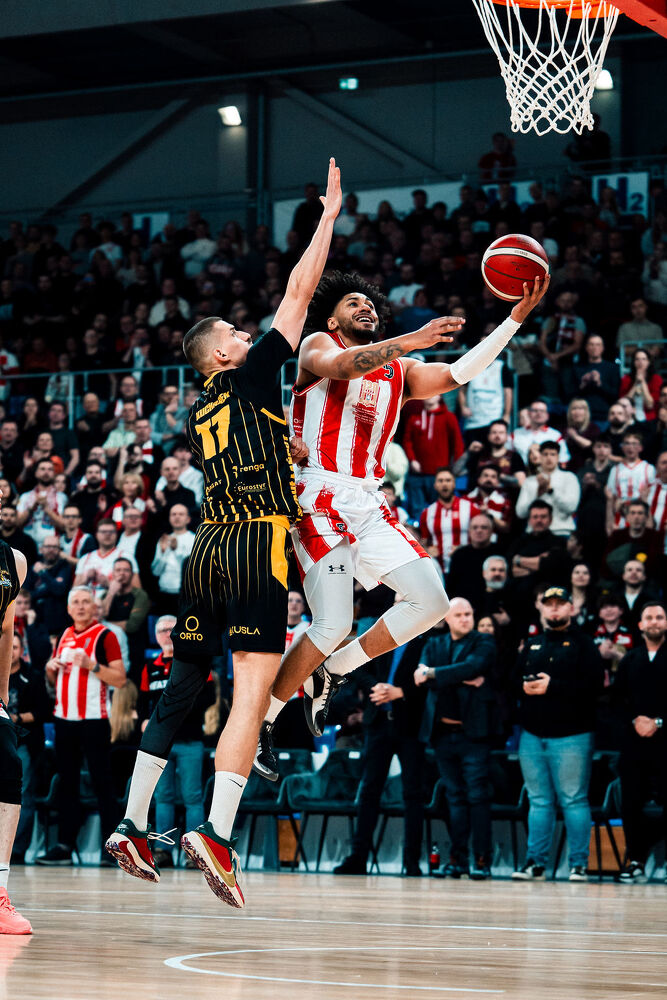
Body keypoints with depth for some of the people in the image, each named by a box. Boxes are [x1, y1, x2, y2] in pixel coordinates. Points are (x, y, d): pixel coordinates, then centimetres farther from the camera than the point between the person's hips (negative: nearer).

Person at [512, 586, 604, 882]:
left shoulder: (582, 644, 0)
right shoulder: (532, 645, 17)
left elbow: (593, 684, -13)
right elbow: (514, 680, 17)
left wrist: (552, 686, -17)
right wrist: (525, 687, -6)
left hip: (570, 736, -5)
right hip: (532, 735, 5)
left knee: (573, 800, -3)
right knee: (539, 801, 8)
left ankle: (579, 864, 1)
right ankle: (535, 862, 10)